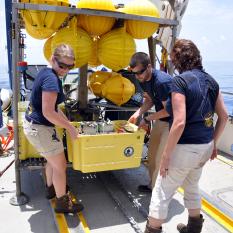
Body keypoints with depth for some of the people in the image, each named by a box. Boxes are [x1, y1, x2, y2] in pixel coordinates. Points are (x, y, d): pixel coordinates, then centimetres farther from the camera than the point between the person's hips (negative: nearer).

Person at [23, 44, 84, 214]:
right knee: (60, 165, 5)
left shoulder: (46, 73, 9)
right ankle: (62, 203, 22)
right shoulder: (51, 79, -23)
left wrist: (67, 123, 15)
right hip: (40, 129, -10)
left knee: (53, 160, 27)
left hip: (34, 124, 10)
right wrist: (70, 127, -16)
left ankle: (51, 189, 48)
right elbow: (48, 113, -27)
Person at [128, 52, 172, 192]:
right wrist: (138, 113, -5)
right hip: (160, 120, 9)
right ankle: (153, 184, 32)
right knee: (153, 153, 16)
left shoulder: (162, 82, -30)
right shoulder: (143, 80, -3)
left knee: (162, 159, -5)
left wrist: (147, 119, -17)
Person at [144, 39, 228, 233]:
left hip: (186, 147, -8)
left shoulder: (180, 81, -16)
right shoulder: (210, 80, 6)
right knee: (192, 187, 28)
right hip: (206, 146, 8)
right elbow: (224, 116, 10)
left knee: (162, 193, 7)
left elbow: (179, 123, -24)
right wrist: (213, 143, 19)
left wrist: (166, 155, -17)